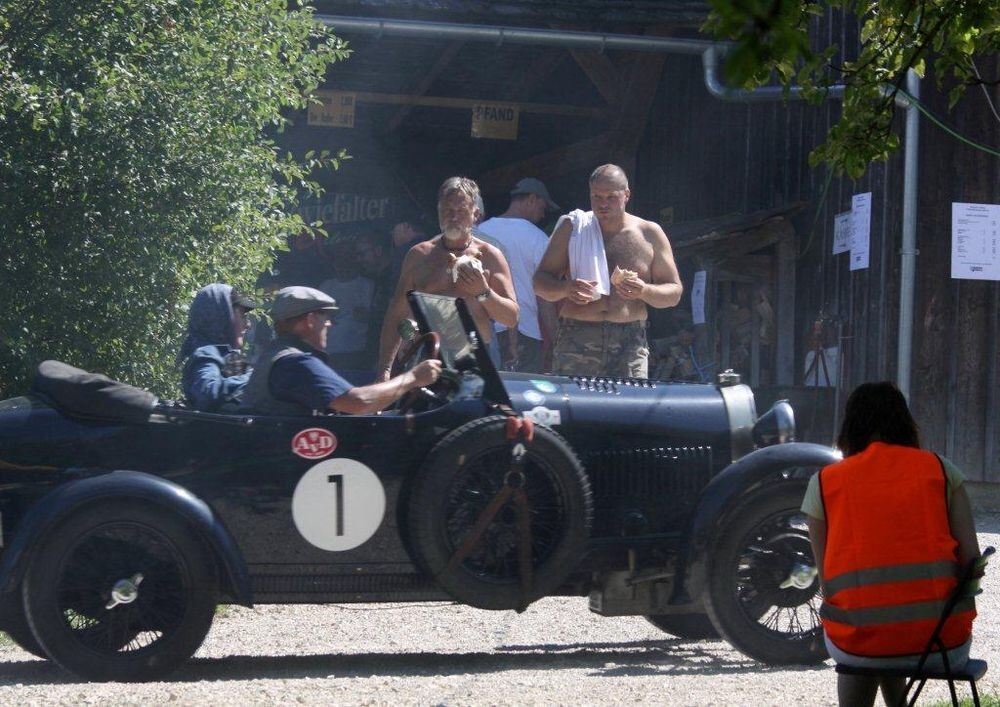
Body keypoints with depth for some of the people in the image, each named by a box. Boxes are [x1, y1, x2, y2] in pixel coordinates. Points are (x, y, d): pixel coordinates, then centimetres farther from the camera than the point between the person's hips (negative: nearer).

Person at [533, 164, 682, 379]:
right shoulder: (572, 228, 10)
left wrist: (644, 291, -9)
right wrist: (565, 289, -13)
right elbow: (540, 282, 10)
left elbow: (674, 293, 12)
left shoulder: (650, 234, 11)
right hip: (576, 339, 0)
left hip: (629, 344, 0)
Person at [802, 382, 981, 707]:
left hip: (857, 643, 0)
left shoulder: (824, 483, 6)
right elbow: (971, 560, 1)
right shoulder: (939, 469, 6)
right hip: (942, 644, 1)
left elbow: (827, 578, 5)